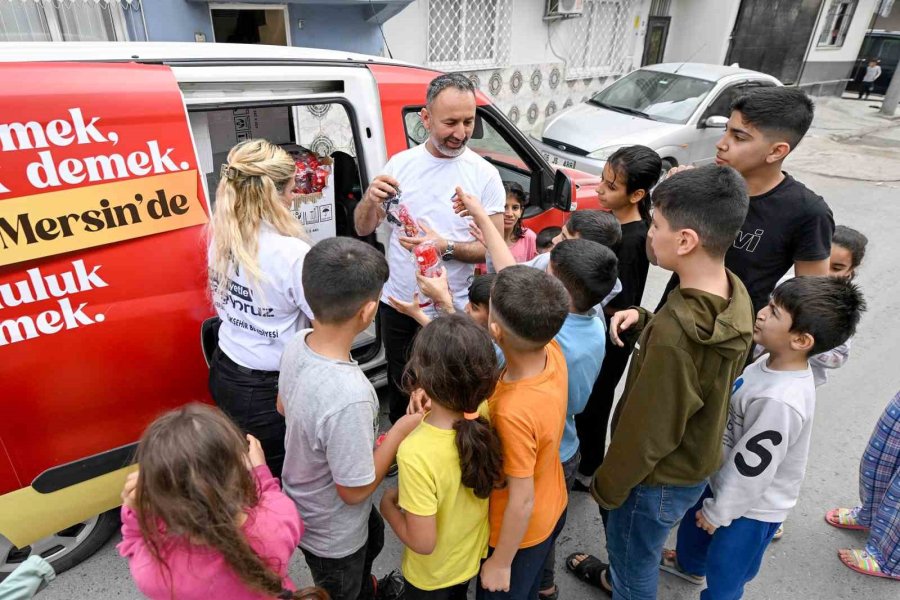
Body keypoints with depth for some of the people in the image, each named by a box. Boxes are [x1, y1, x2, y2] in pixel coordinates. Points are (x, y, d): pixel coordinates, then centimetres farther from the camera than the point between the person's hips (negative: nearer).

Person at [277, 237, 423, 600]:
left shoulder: (297, 344, -19)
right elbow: (355, 490, -29)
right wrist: (400, 430, -19)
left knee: (372, 539, 37)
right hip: (333, 534, -7)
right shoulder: (348, 397, -44)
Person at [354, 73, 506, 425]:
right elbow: (363, 229, 2)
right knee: (399, 390, 23)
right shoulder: (400, 163, -2)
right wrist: (371, 200, -20)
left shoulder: (485, 175, -9)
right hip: (395, 304, 3)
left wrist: (446, 247, -26)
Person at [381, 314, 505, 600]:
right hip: (473, 554, 4)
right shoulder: (482, 417, -24)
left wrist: (387, 505, -13)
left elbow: (423, 542, -31)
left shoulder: (416, 454, -41)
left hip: (433, 575, -4)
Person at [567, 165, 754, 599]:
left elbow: (648, 432, -27)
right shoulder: (733, 291, -12)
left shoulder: (674, 334, -38)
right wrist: (644, 319, -12)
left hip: (661, 477, -8)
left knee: (634, 553, 21)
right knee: (623, 534, 33)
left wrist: (606, 486, -10)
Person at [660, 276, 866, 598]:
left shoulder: (780, 401, -40)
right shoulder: (774, 362, -12)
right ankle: (689, 565, 64)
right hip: (726, 478, 9)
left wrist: (718, 512, -13)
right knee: (692, 525, 33)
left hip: (751, 504, -9)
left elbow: (751, 469, -28)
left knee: (724, 573, 17)